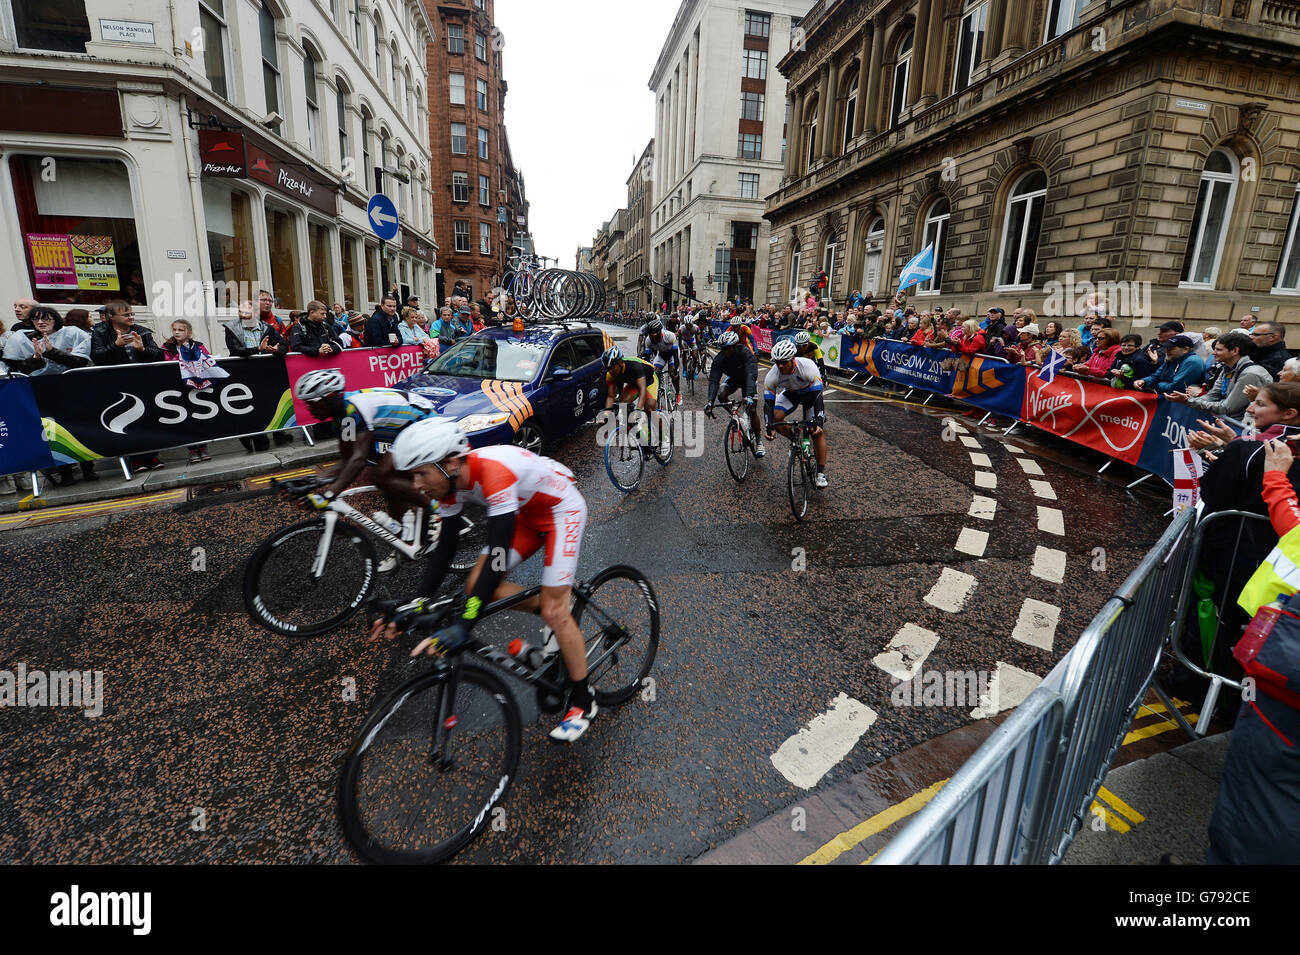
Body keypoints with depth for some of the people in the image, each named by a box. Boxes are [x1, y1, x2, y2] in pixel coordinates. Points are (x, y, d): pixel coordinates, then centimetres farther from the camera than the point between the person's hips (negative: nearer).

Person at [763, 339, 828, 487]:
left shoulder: (807, 366, -37)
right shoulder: (773, 374, -30)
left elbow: (817, 396, -39)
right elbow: (768, 402, -27)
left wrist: (818, 422, -48)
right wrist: (769, 428, -37)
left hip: (810, 391, -3)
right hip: (790, 392, 3)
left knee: (818, 432, -13)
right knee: (776, 417, -24)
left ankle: (821, 473, -4)